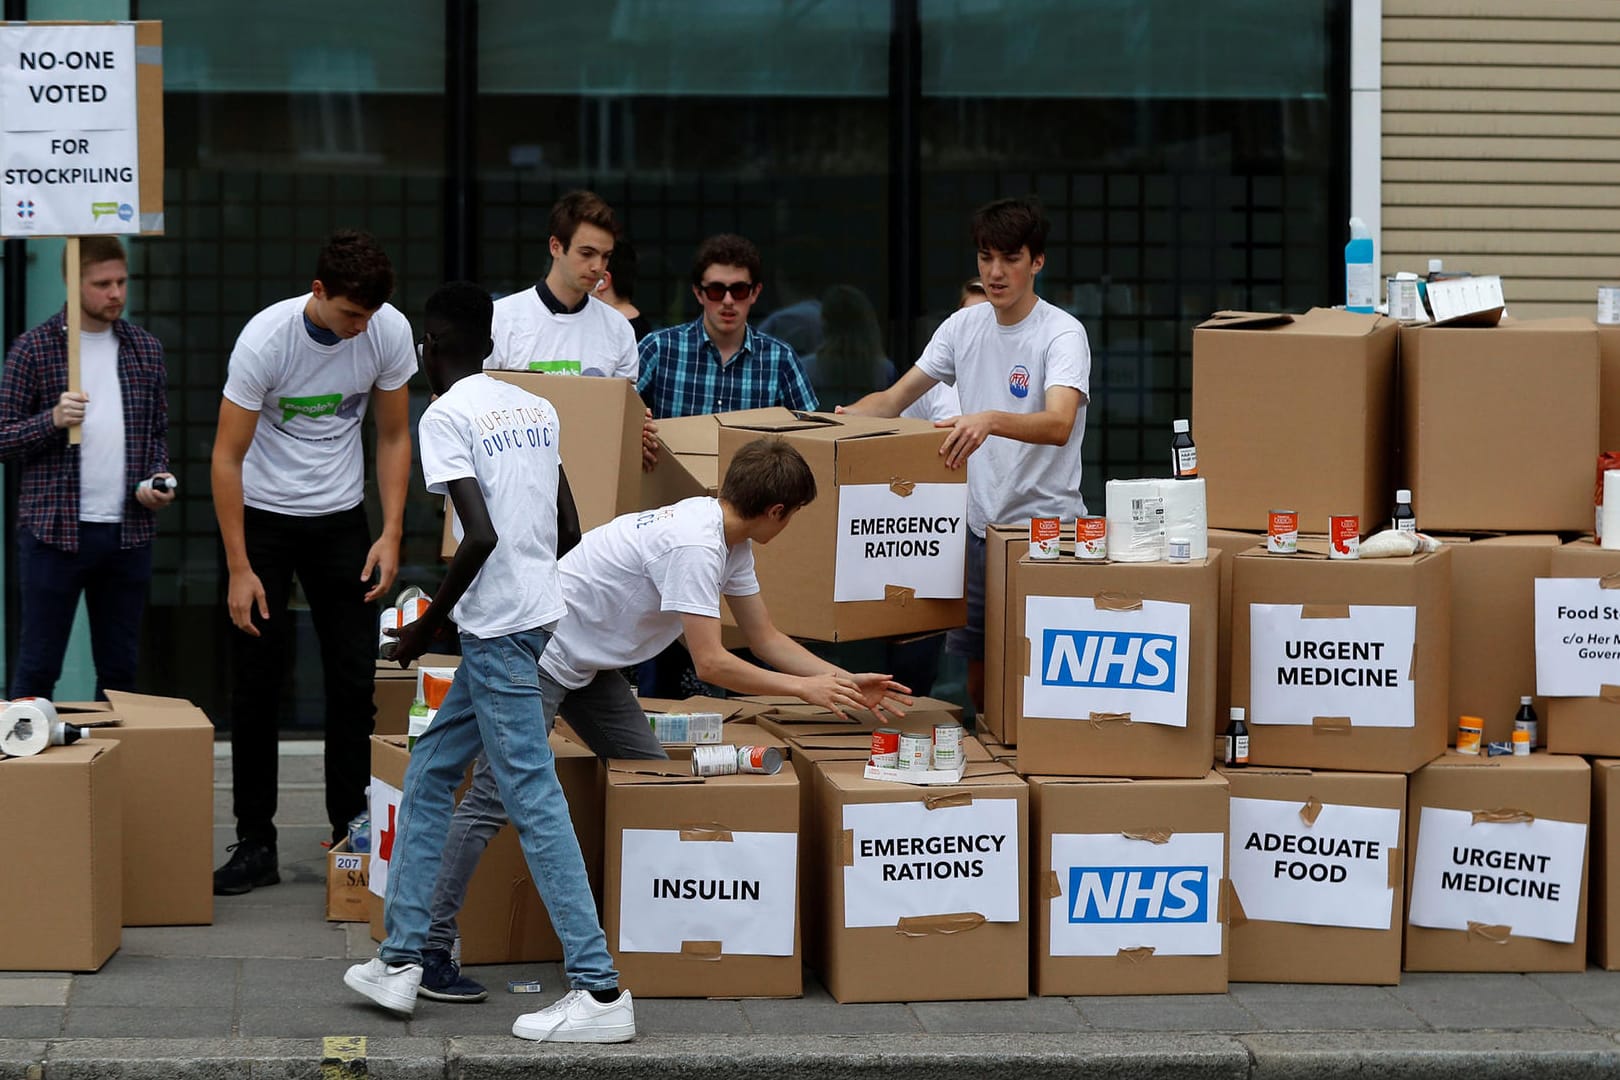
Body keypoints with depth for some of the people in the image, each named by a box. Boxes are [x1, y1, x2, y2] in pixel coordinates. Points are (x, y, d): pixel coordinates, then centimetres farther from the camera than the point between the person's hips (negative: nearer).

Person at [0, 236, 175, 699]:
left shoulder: (145, 349, 10)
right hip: (54, 528, -4)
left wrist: (158, 479, -1)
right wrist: (53, 420, -21)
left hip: (128, 533, 4)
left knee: (120, 669, 10)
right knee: (38, 667, 1)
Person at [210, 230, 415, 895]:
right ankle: (255, 844, 4)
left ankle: (351, 833, 13)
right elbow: (227, 455, -17)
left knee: (355, 679, 1)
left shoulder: (390, 331, -13)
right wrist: (240, 569, -19)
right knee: (255, 684, -2)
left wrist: (391, 534, -8)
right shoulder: (265, 339, -23)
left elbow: (393, 436, 1)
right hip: (264, 516, -3)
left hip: (341, 518, 3)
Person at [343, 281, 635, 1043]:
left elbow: (481, 536, -20)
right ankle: (400, 961, 20)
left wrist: (430, 624, -7)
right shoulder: (536, 409, 14)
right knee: (428, 777, 17)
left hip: (501, 632, -9)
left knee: (535, 802, -7)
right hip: (553, 620, 9)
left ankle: (599, 992, -8)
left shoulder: (446, 417, -9)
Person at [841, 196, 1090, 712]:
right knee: (979, 678, 11)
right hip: (980, 527, 6)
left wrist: (989, 421, -47)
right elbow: (895, 398, 12)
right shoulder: (964, 326, 8)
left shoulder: (1062, 334, -13)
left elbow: (1059, 423, -30)